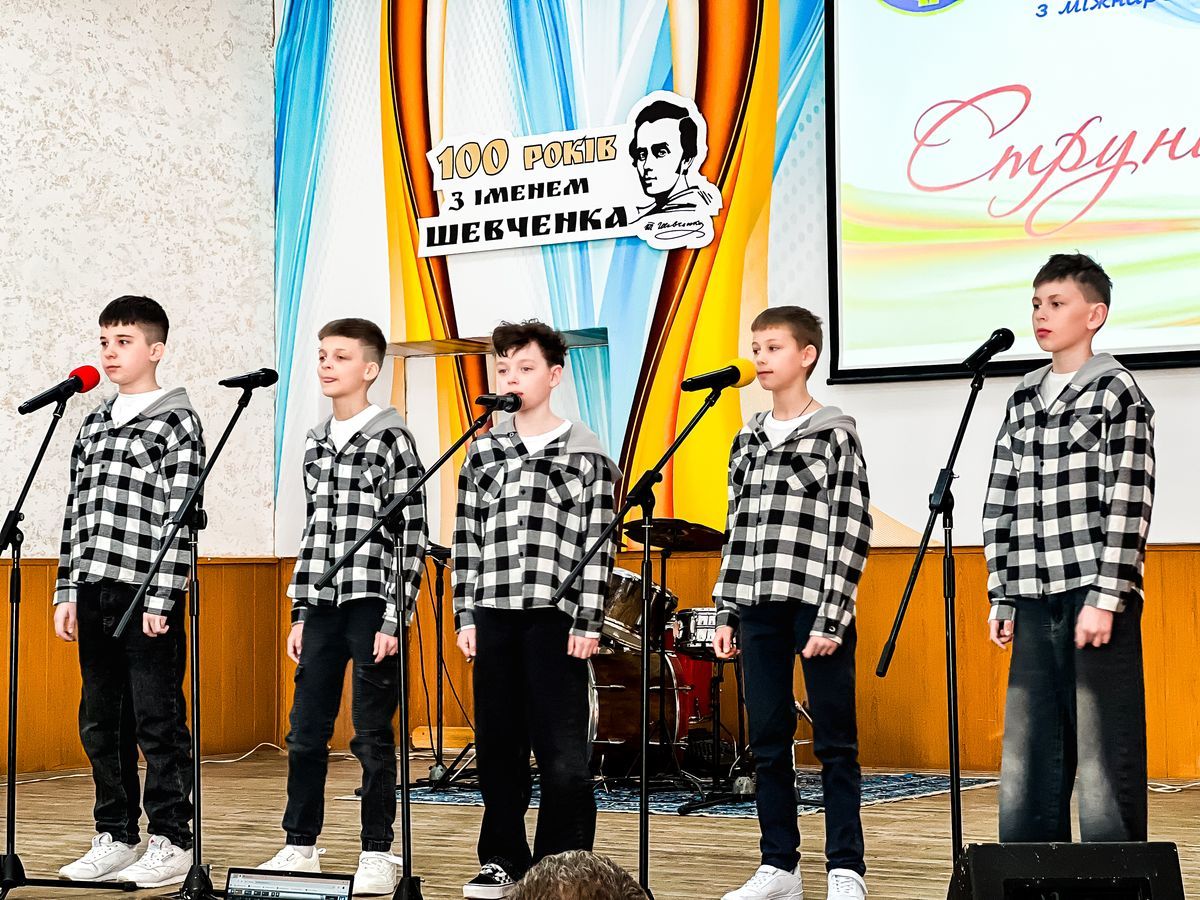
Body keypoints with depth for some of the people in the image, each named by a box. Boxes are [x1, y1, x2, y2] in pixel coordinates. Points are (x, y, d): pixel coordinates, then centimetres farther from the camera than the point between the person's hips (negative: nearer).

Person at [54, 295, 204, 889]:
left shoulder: (176, 421, -3)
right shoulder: (93, 425, 17)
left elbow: (179, 515, -10)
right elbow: (76, 512, 17)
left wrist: (162, 596, -16)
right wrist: (67, 591, 11)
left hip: (148, 594, -7)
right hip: (93, 594, 7)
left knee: (158, 721, -3)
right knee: (100, 722, 9)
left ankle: (171, 843, 3)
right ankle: (115, 839, 18)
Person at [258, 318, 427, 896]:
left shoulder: (391, 439, -6)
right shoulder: (316, 443, 13)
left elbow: (411, 534, -8)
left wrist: (394, 618, -13)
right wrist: (300, 614, 13)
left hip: (371, 603, -6)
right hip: (323, 607, 6)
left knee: (372, 735, 0)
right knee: (306, 731, 7)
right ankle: (301, 846, 17)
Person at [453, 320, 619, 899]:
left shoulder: (586, 453, 2)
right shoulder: (483, 453, 12)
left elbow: (599, 543, -2)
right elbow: (467, 538, 11)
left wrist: (588, 623, -9)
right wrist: (466, 616, 4)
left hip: (556, 616, -4)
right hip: (493, 615, 4)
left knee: (562, 753, -3)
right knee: (497, 746, 8)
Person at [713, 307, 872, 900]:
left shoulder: (835, 435, -2)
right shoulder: (747, 441, 15)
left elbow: (852, 531, -7)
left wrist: (831, 617, -13)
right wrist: (725, 612, 9)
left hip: (817, 605, -6)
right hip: (758, 608, 6)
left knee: (835, 741, -1)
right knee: (767, 740, 8)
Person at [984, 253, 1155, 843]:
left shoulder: (1117, 392, -1)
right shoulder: (1023, 400, 16)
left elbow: (1128, 502, -9)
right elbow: (1000, 503, 15)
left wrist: (1105, 598, -15)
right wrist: (1001, 598, 10)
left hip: (1096, 597, -6)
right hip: (1034, 602, 6)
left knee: (1104, 753, -5)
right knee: (1026, 752, 6)